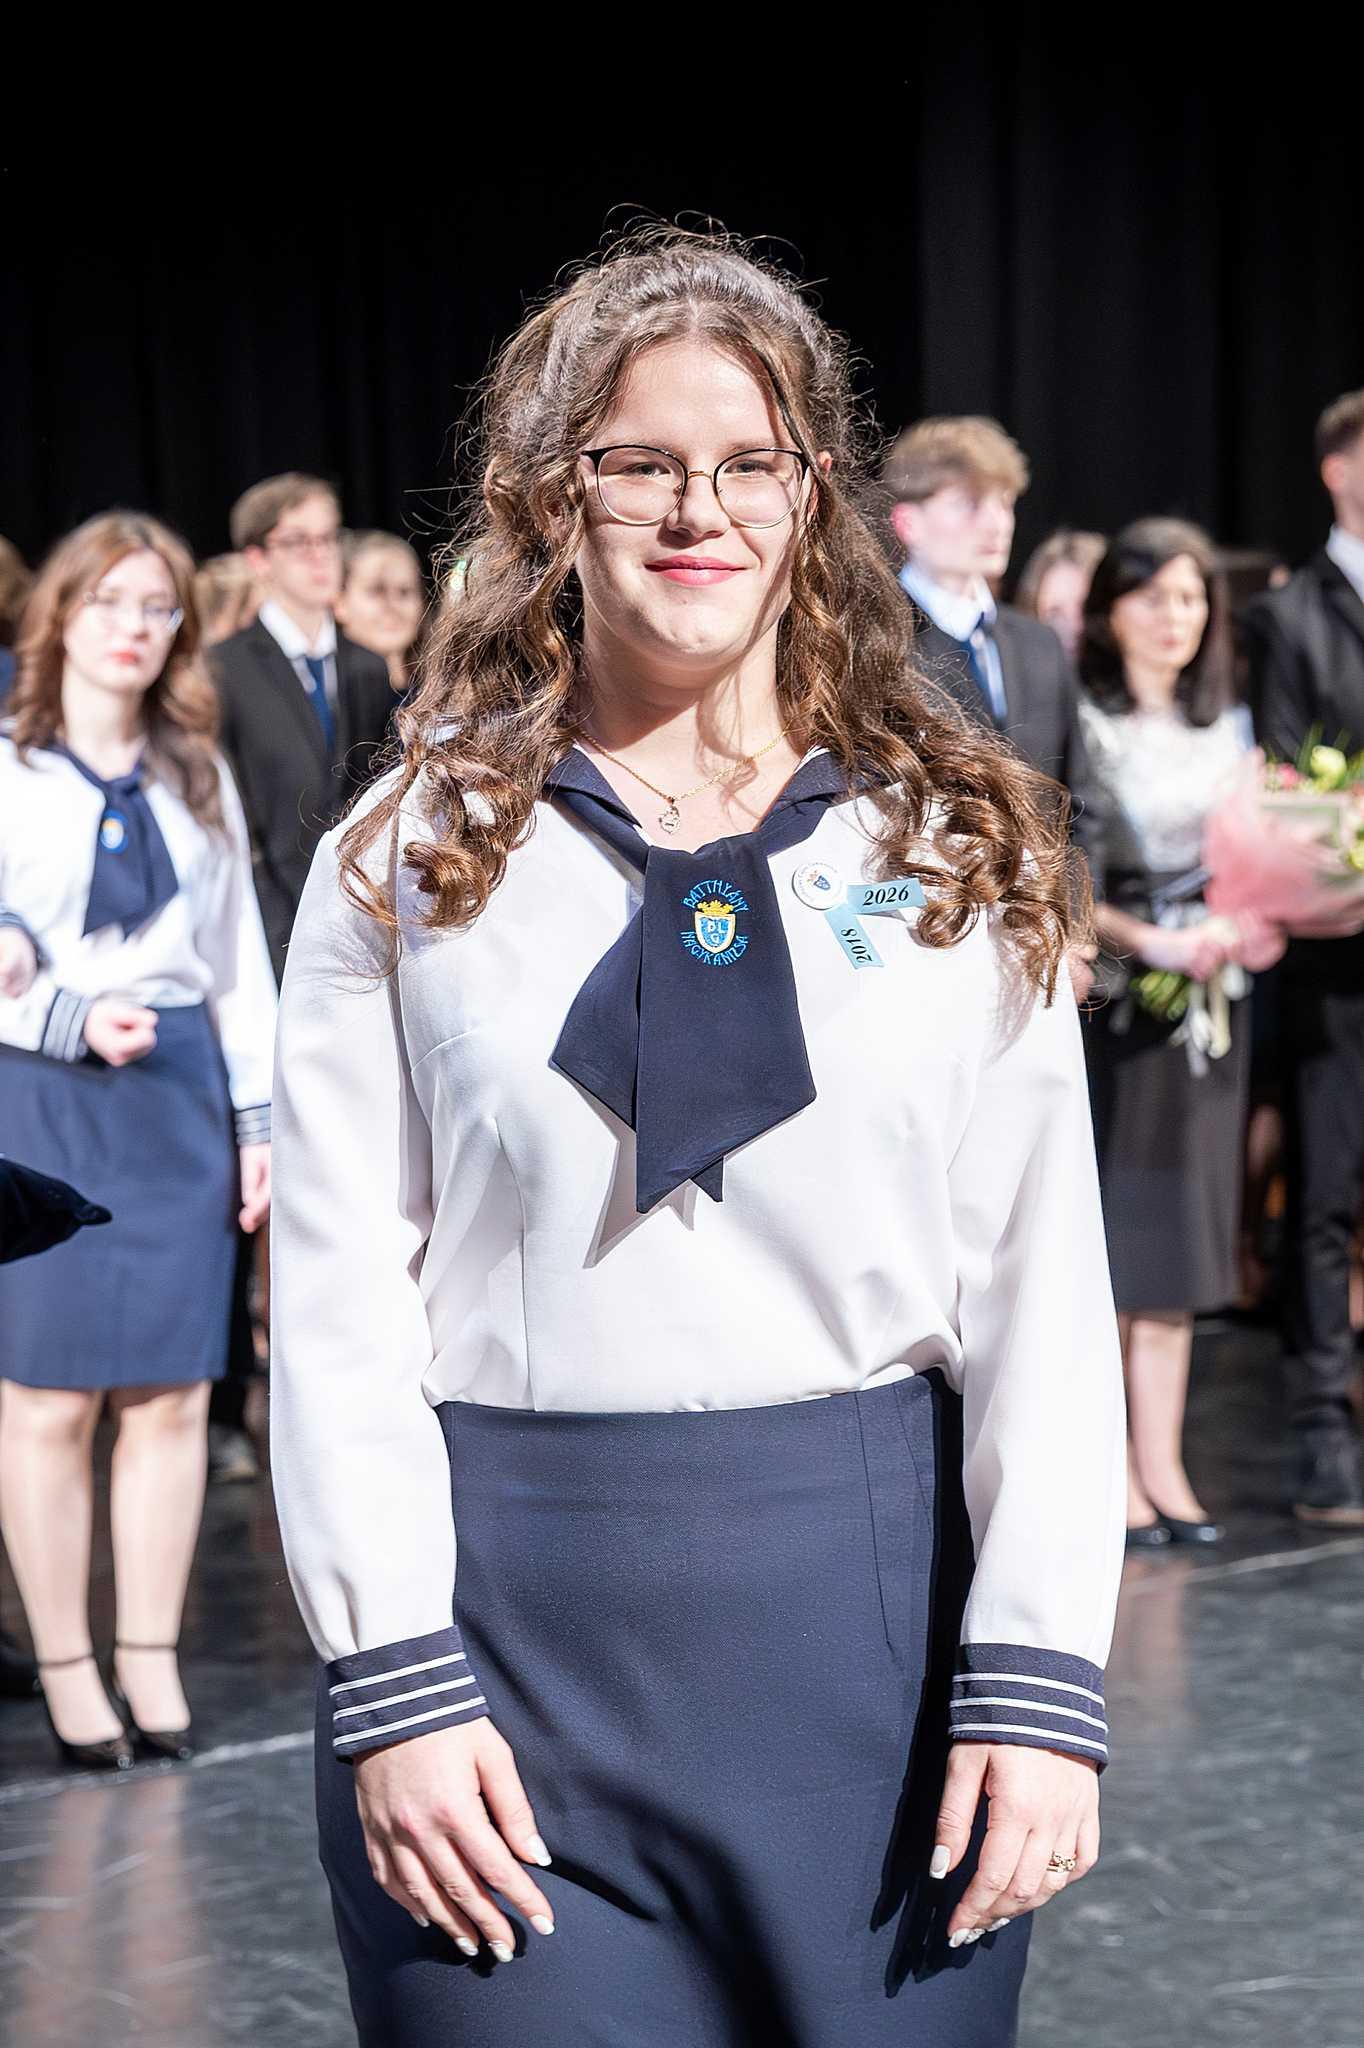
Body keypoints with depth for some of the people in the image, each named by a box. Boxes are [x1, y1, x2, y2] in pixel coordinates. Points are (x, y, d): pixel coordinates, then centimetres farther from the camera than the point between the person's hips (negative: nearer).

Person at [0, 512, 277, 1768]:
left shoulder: (196, 777, 13)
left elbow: (239, 959, 14)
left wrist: (256, 1113, 10)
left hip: (177, 1093, 4)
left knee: (171, 1391, 3)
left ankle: (152, 1662, 11)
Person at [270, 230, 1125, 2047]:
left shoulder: (961, 851, 5)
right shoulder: (410, 860, 4)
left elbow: (1045, 1286, 1)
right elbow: (338, 1299, -1)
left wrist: (1039, 1674, -7)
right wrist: (393, 1685, -9)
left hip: (873, 1610, 1)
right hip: (510, 1616, -1)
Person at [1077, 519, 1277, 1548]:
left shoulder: (1230, 730, 11)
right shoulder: (1080, 725, -7)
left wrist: (1253, 929, -3)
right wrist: (1152, 940, -18)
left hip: (1208, 999, 5)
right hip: (1104, 999, -5)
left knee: (1178, 1230, 6)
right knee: (1103, 1230, -2)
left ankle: (1163, 1464, 10)